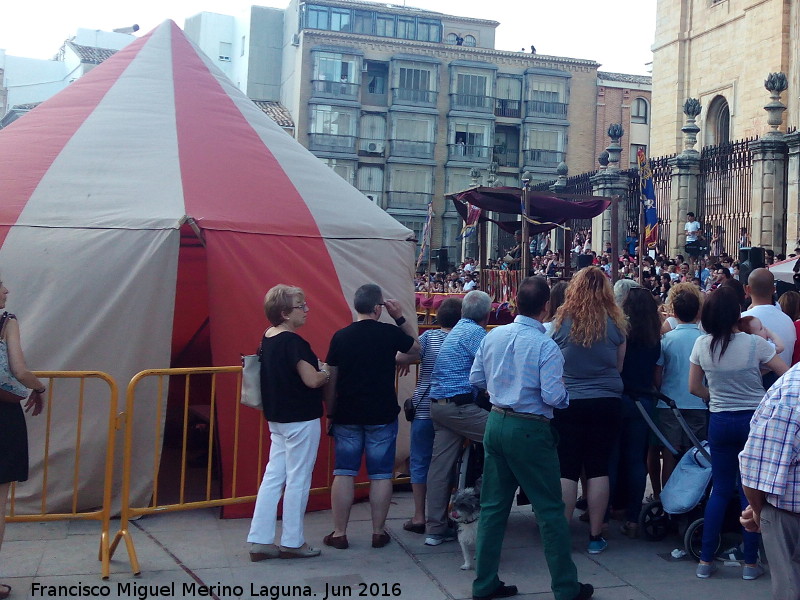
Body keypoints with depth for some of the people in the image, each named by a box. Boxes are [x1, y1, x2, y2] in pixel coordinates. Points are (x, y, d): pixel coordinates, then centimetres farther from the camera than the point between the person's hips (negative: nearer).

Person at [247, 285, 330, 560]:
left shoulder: (267, 339, 8)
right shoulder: (293, 342, -19)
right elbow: (312, 380, -23)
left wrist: (316, 369, 15)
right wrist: (326, 373, -3)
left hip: (277, 418, 9)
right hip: (301, 419, -8)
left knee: (273, 476, 11)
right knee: (298, 480, 3)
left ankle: (259, 541, 14)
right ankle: (292, 542, 13)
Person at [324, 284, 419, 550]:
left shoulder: (340, 336, -2)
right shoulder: (390, 333, -8)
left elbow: (331, 379, 1)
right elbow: (416, 347, 12)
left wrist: (331, 413, 11)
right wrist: (400, 317, 11)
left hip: (347, 416, 2)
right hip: (382, 416, -2)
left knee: (344, 473, 7)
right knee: (381, 475, 8)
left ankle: (339, 533, 12)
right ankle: (378, 532, 14)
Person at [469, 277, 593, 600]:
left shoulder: (493, 336, 0)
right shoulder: (545, 346, -17)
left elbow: (476, 379, 8)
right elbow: (553, 396, -19)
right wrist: (567, 396, 2)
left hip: (496, 423, 6)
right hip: (529, 431, -6)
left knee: (493, 506, 14)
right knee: (550, 510, 6)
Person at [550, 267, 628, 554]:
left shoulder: (561, 321, -7)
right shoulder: (615, 322, -3)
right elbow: (619, 366, 9)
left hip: (567, 402, -1)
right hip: (606, 402, 1)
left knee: (566, 470, 5)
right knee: (598, 469, 8)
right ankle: (595, 536, 14)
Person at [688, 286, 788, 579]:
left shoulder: (702, 344, -5)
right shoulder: (754, 343, -14)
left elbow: (694, 387, 4)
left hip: (720, 421, 3)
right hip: (754, 420, -2)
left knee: (721, 489, 13)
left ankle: (706, 560, 14)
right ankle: (750, 562, 14)